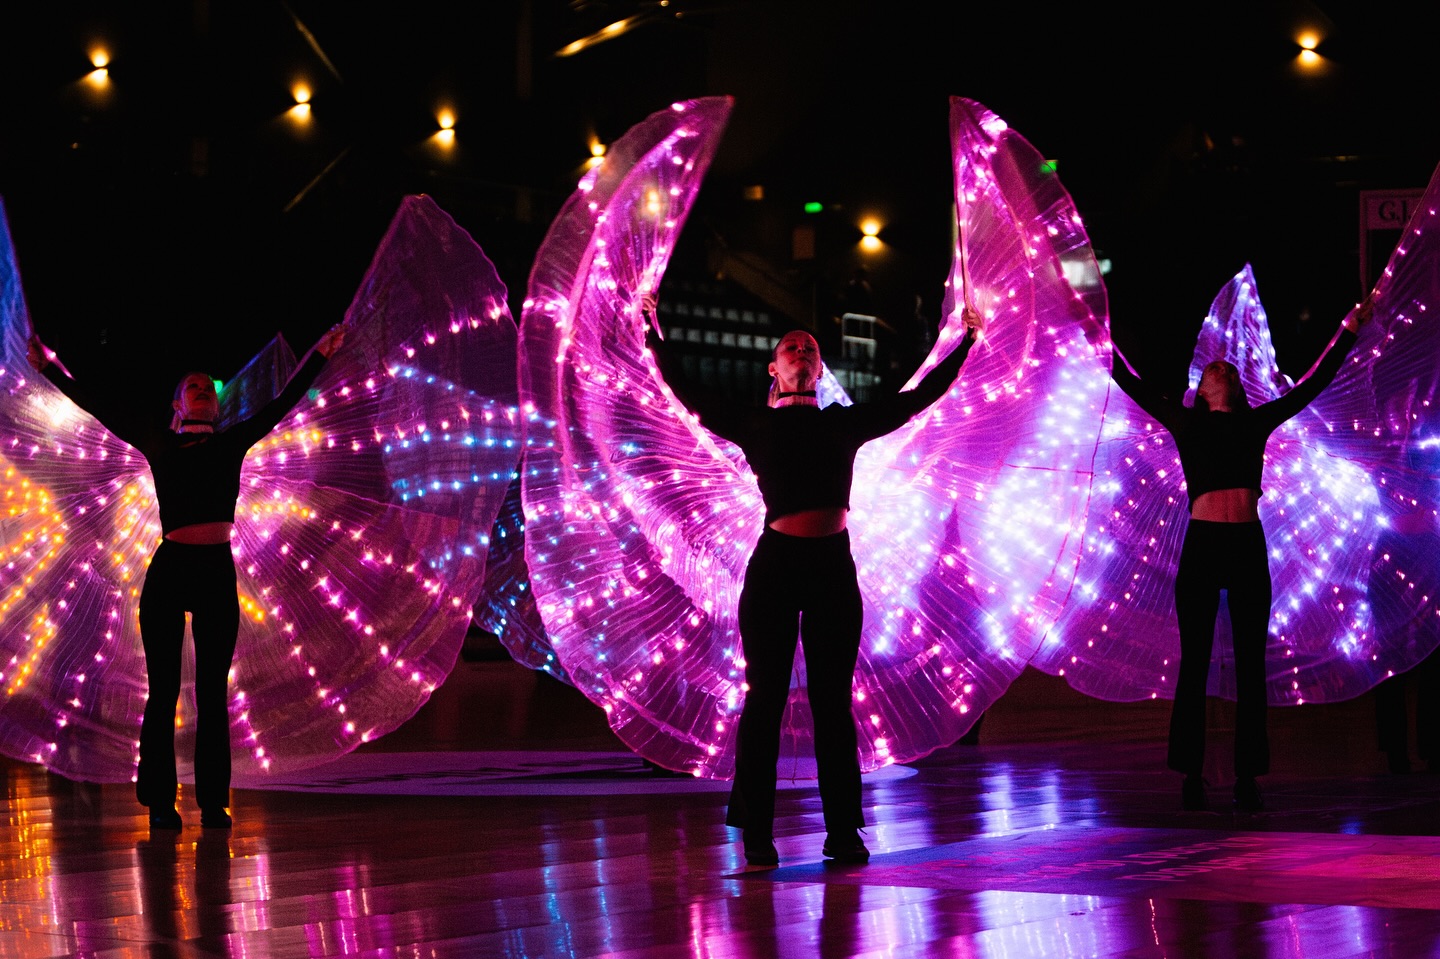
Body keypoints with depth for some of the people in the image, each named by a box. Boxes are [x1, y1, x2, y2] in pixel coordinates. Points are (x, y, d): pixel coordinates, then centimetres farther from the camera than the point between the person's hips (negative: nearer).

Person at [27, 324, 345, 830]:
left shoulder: (232, 443, 12)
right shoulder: (158, 443, 8)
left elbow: (283, 402, 14)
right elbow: (99, 406, 8)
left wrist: (320, 355, 12)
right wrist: (51, 368, 6)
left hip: (217, 573, 2)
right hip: (169, 570, -1)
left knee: (212, 692, 3)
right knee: (163, 690, 1)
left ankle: (213, 802, 5)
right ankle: (159, 803, 5)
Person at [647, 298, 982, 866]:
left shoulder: (845, 423, 15)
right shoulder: (753, 425, 9)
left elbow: (920, 398, 19)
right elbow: (684, 393, 11)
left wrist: (966, 341, 22)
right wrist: (653, 331, 10)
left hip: (834, 567, 2)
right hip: (775, 563, -2)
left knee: (833, 701, 4)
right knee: (766, 696, 0)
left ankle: (843, 832, 6)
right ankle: (755, 831, 5)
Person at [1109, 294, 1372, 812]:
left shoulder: (1256, 423, 16)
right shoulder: (1186, 423, 11)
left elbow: (1314, 383, 21)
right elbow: (1130, 382, 12)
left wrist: (1349, 330, 24)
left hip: (1249, 546, 2)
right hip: (1202, 545, -2)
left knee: (1251, 665, 1)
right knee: (1194, 663, 0)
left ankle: (1248, 779, 4)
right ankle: (1191, 777, 3)